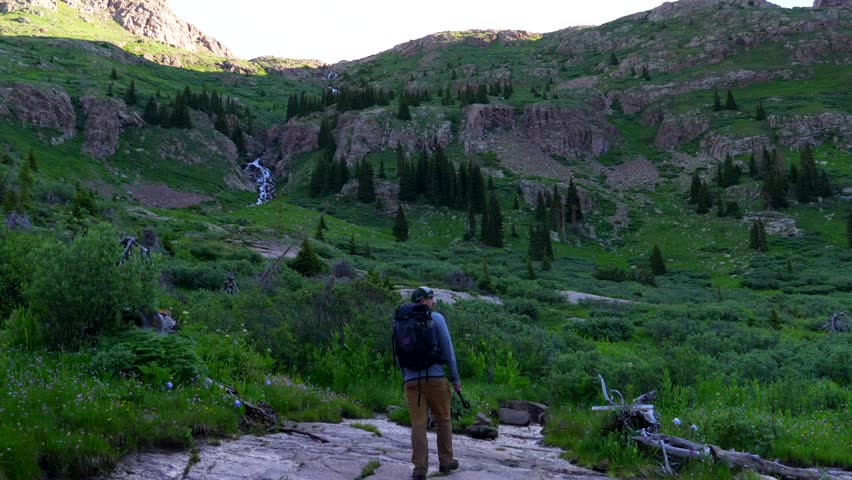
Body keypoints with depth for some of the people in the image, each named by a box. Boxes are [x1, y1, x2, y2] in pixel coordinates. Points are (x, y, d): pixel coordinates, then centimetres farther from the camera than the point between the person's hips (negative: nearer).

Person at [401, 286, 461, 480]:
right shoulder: (436, 318, -4)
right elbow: (448, 350, -4)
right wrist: (455, 378, 2)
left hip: (412, 380, 3)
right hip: (435, 377, -3)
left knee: (418, 424, 3)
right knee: (443, 420, 14)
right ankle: (445, 462, 22)